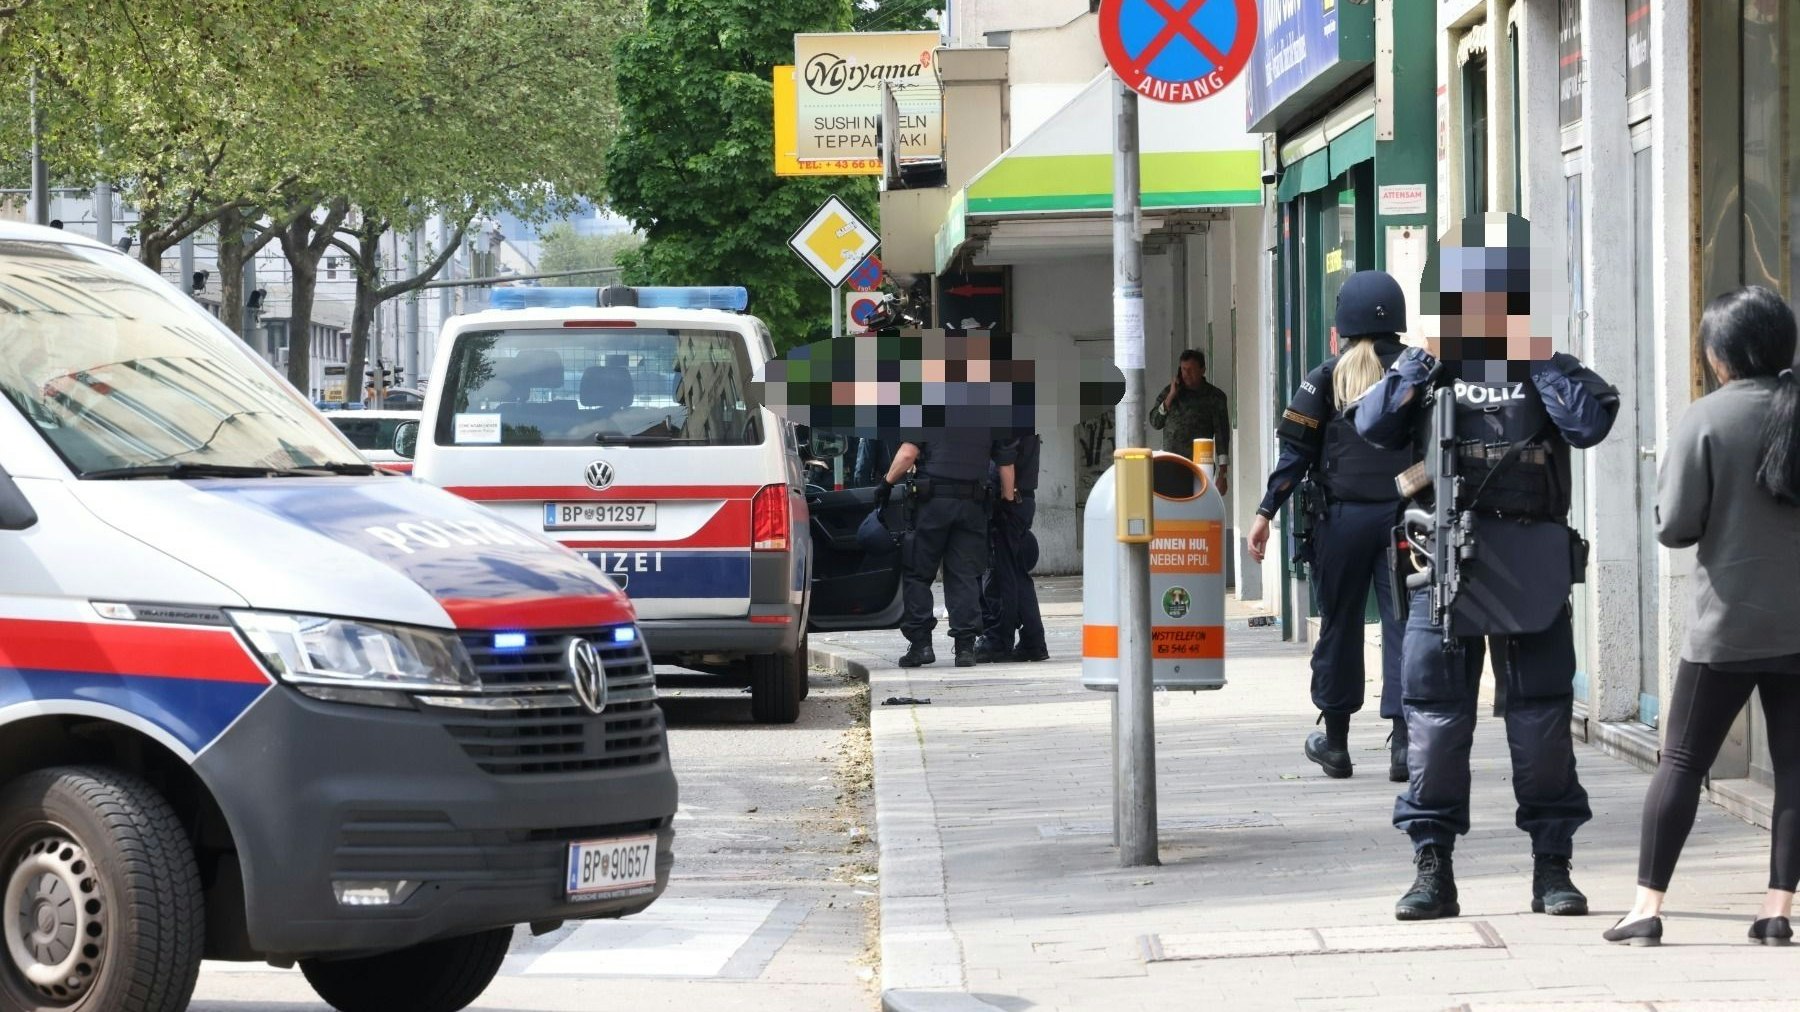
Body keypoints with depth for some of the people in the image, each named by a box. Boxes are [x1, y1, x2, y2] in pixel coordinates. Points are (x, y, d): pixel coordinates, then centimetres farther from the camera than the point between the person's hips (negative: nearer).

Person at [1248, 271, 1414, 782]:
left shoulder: (1327, 378, -1)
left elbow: (1296, 451, -4)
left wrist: (1266, 513, -2)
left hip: (1344, 518, 0)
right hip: (1405, 515, 0)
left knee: (1339, 626, 11)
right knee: (1403, 626, 1)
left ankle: (1335, 740, 19)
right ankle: (1404, 742, -6)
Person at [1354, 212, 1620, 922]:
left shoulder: (1545, 368, 8)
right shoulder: (1428, 369, 10)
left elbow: (1590, 422, -10)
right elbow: (1372, 426, -4)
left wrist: (1539, 359, -9)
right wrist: (1422, 366, -10)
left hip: (1532, 568, 0)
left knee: (1542, 717, 3)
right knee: (1436, 716, 1)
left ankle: (1552, 867, 10)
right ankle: (1433, 869, 6)